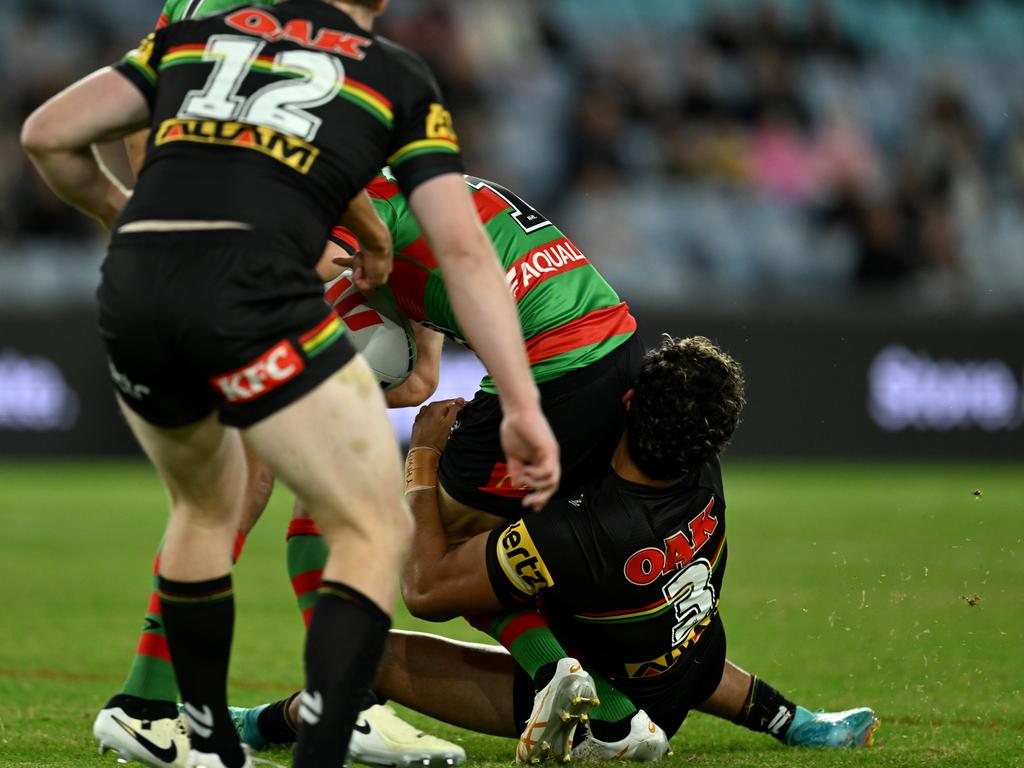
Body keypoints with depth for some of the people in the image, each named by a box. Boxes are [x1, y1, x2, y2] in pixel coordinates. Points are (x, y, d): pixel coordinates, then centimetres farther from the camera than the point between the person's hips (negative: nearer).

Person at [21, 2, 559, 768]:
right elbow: (462, 249, 9)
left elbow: (47, 136, 20)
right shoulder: (400, 77, 18)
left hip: (130, 292, 5)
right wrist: (522, 403, 7)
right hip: (253, 295, -4)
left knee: (207, 507, 30)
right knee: (377, 533, 6)